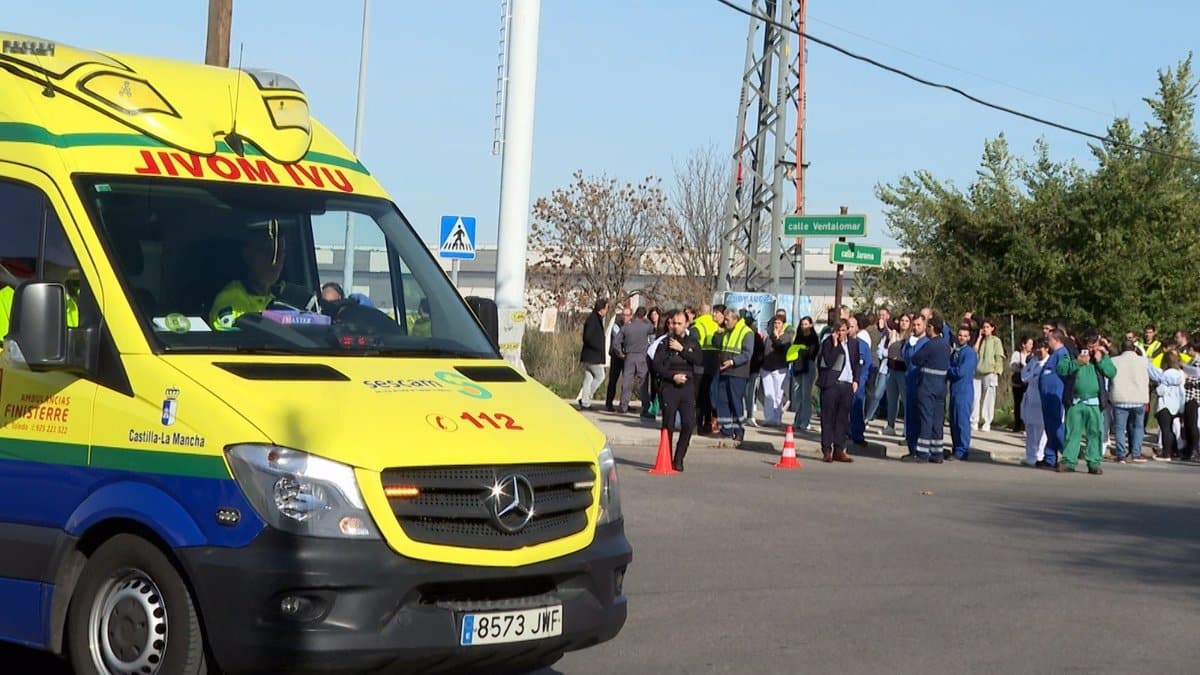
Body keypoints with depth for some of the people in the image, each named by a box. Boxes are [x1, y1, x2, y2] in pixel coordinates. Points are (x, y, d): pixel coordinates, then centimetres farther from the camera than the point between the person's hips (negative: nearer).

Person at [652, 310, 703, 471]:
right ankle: (667, 459, 9)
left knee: (689, 424, -7)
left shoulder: (692, 342, 10)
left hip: (687, 386, 2)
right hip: (669, 387, -2)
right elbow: (657, 365, -4)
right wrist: (673, 376, -14)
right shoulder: (665, 342, 3)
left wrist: (681, 349, -11)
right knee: (668, 425, 1)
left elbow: (699, 360, -6)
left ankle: (678, 458, 6)